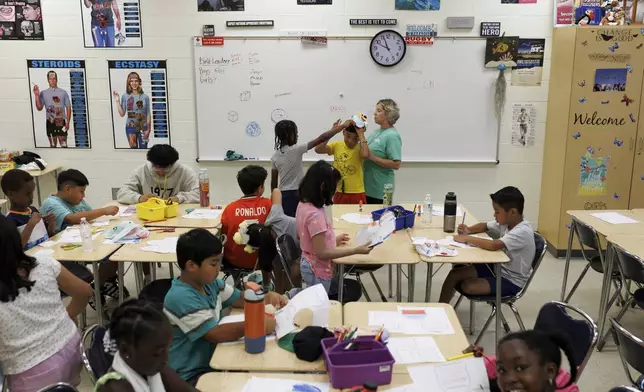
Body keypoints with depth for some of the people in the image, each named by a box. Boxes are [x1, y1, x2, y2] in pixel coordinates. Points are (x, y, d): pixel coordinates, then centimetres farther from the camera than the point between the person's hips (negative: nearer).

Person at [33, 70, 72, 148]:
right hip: (50, 122, 1)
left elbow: (68, 108, 5)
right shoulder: (43, 93, 7)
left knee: (63, 144, -7)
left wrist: (68, 122, -3)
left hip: (61, 121, -1)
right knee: (53, 145, 8)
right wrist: (36, 95, -10)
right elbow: (39, 108, 1)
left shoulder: (63, 92, 5)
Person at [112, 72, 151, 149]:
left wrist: (148, 129, -5)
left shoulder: (145, 97, -1)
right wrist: (117, 102, -9)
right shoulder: (125, 96, 0)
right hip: (130, 127, 0)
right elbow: (122, 114, -1)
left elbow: (148, 114, 1)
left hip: (143, 127, 0)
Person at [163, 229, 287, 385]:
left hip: (212, 361, 8)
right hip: (190, 376, -8)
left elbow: (240, 299, 11)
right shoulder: (181, 298, -25)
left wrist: (266, 296, -6)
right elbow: (216, 334, -29)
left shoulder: (210, 283, 2)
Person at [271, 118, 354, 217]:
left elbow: (273, 183, 9)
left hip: (283, 195, 6)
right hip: (296, 195, -6)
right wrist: (343, 125, -10)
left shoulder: (275, 156, 5)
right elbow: (322, 139, -15)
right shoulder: (295, 150, -13)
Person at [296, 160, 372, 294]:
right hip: (318, 272, -9)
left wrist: (333, 240, 16)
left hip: (309, 265, 9)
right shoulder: (315, 214, -29)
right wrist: (356, 250, -27)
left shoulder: (303, 205, -2)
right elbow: (322, 253, -28)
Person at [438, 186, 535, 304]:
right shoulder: (506, 222, -1)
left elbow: (493, 245, -42)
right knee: (454, 274, -5)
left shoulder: (523, 232, -28)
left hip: (512, 281, -8)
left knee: (468, 286, -25)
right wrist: (468, 230, -6)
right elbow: (485, 226, 16)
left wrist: (467, 238, -28)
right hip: (498, 267, 9)